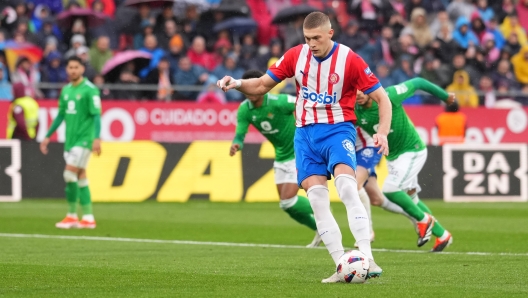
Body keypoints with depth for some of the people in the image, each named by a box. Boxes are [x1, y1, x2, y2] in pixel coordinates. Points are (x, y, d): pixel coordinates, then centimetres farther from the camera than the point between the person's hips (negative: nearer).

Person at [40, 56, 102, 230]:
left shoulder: (90, 90, -9)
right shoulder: (66, 90, 13)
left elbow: (96, 115, -13)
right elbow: (61, 115, 20)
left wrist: (97, 138, -23)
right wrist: (48, 136, 20)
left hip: (84, 139, -7)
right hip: (70, 139, 7)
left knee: (70, 173, -13)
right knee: (80, 176, 6)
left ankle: (72, 215, -5)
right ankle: (88, 218, 9)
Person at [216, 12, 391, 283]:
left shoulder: (349, 60, -9)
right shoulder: (296, 56, 0)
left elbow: (382, 98, -5)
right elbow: (261, 85, 10)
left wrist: (382, 132, -19)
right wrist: (237, 84, -9)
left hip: (338, 129, -4)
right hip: (305, 132, 4)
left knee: (347, 187, -26)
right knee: (317, 197, -10)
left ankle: (367, 260, -30)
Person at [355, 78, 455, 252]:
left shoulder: (389, 96, -24)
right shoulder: (355, 112, -12)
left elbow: (417, 83, -12)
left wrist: (445, 96, -1)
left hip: (412, 151, -6)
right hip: (392, 156, 6)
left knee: (389, 189, -21)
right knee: (410, 198, 13)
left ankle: (423, 219, 2)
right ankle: (442, 235, 30)